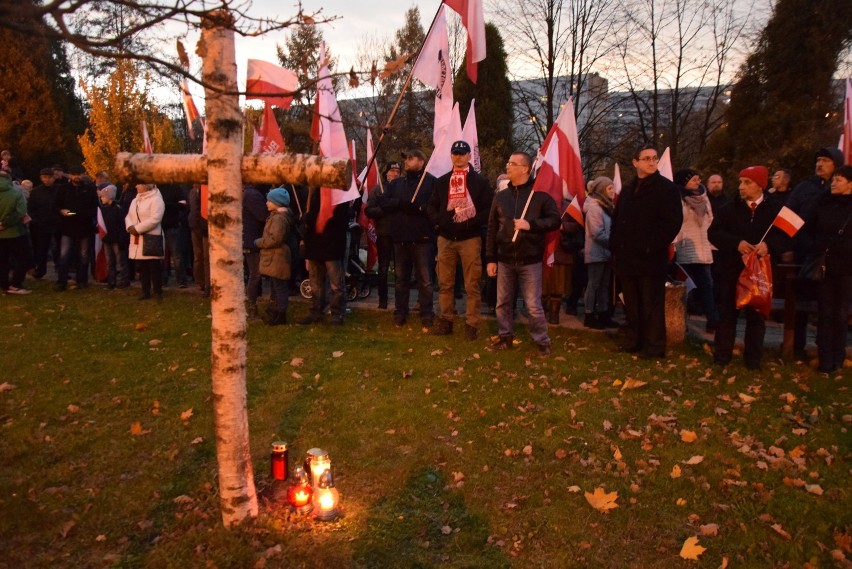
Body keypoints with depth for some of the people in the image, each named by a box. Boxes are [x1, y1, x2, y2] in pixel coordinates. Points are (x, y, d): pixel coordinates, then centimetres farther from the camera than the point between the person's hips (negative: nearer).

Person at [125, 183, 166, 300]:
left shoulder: (156, 199, -10)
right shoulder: (135, 200, 17)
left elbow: (154, 220, -19)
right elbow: (129, 216, 15)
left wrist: (137, 228, -17)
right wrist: (130, 227, -7)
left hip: (151, 238, -8)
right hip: (137, 239, 8)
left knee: (154, 267, -3)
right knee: (141, 267, 10)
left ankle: (158, 292, 5)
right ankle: (145, 291, 18)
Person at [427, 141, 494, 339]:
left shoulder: (479, 181, 2)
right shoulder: (442, 181, 13)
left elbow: (490, 208, -3)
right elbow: (431, 207, 14)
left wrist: (473, 222, -15)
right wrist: (441, 220, -5)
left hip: (470, 238, -3)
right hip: (446, 238, 4)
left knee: (472, 284, -1)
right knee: (445, 283, 7)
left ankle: (471, 324, 5)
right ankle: (445, 321, 17)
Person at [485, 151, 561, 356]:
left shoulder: (540, 194, -3)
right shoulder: (500, 196, 9)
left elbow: (555, 220, -5)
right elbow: (492, 229, 9)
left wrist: (531, 224, -20)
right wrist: (491, 259, 6)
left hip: (530, 260, -4)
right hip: (505, 260, 4)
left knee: (533, 305, 0)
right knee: (503, 303, 11)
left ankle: (542, 341, 14)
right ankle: (505, 337, 26)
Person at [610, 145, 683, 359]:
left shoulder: (666, 188, -2)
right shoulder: (627, 191, 18)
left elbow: (673, 222, -11)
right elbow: (617, 221, 21)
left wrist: (652, 247, -17)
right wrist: (615, 248, 9)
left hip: (651, 259, -6)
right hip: (627, 258, 6)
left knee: (651, 304, -2)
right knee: (631, 304, 13)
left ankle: (654, 346, 6)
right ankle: (633, 341, 23)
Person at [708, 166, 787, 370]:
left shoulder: (776, 209, 4)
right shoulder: (730, 209, 6)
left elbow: (786, 235, -3)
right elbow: (714, 233, -4)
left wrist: (769, 245, -23)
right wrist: (736, 243, -20)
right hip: (732, 269, 1)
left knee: (757, 314, 7)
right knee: (728, 312, 5)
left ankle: (753, 357, 17)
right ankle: (722, 355, 13)